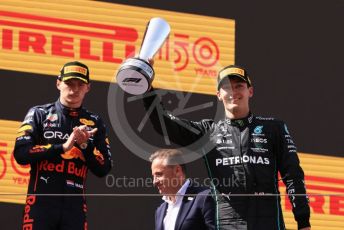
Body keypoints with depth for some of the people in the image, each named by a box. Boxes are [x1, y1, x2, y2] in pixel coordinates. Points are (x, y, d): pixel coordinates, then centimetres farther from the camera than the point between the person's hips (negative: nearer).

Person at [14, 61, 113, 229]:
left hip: (75, 207, 3)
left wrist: (85, 145, -8)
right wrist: (62, 147, -12)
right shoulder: (39, 114, 6)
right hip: (41, 203, -3)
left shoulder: (94, 123, 13)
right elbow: (20, 154, -7)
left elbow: (103, 169, 8)